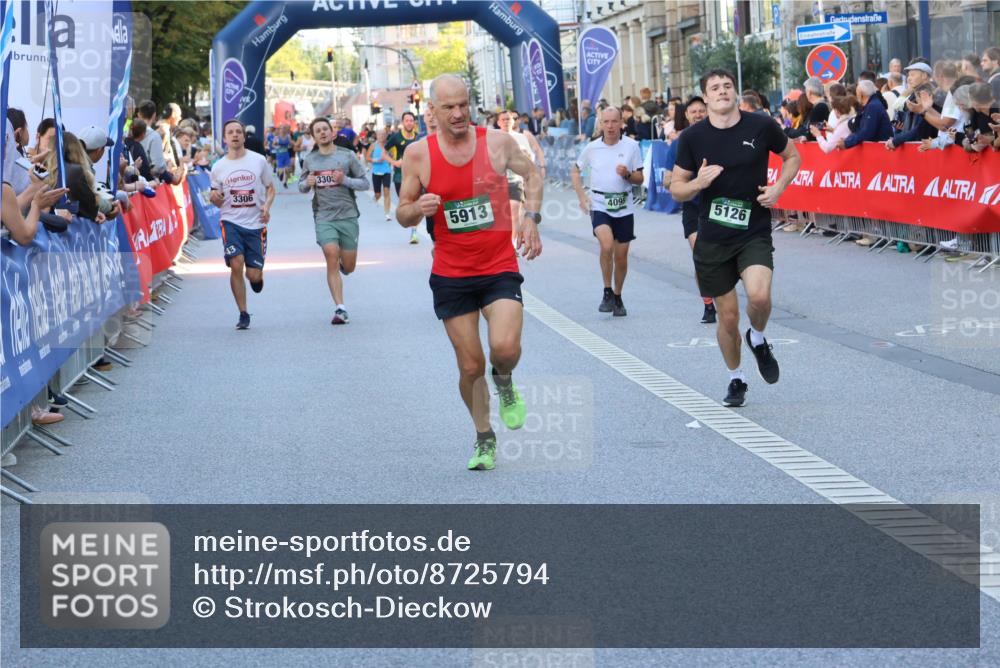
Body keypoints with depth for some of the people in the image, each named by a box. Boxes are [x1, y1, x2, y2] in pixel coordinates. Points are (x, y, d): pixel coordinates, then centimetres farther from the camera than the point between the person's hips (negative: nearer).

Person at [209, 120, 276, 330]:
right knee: (236, 265, -18)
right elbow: (218, 201, 12)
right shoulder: (218, 167, 5)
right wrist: (214, 198, -12)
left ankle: (257, 277, 38)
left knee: (253, 274, -3)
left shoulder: (259, 160, 2)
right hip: (231, 222, 0)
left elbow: (270, 188, 11)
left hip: (256, 224, 0)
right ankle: (243, 314, -4)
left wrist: (267, 206, -8)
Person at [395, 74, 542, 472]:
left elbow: (531, 176, 14)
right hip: (451, 275, 1)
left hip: (500, 268, -1)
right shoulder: (418, 155, -5)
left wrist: (531, 218, -1)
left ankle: (504, 382, 15)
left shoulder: (497, 142, -5)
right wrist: (418, 208, -19)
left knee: (505, 347, -22)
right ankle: (484, 439, 27)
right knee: (470, 366, 4)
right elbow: (403, 216, 4)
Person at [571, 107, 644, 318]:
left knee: (621, 255, 7)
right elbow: (576, 170, 16)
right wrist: (581, 196, 5)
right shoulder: (592, 148, 1)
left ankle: (617, 297, 27)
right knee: (607, 245, -24)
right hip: (599, 205, -1)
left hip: (624, 207, 1)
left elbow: (640, 179, 3)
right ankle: (607, 292, -9)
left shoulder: (631, 146, -1)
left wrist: (627, 174, -18)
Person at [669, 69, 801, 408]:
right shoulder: (693, 137, -2)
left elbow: (792, 155, 14)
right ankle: (736, 379, 30)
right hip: (713, 238, 1)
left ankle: (757, 339, 9)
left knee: (759, 296, -26)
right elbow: (676, 188, 5)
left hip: (754, 232, -1)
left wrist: (778, 187, -4)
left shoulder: (761, 126, -4)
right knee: (728, 317, 6)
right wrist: (697, 183, -17)